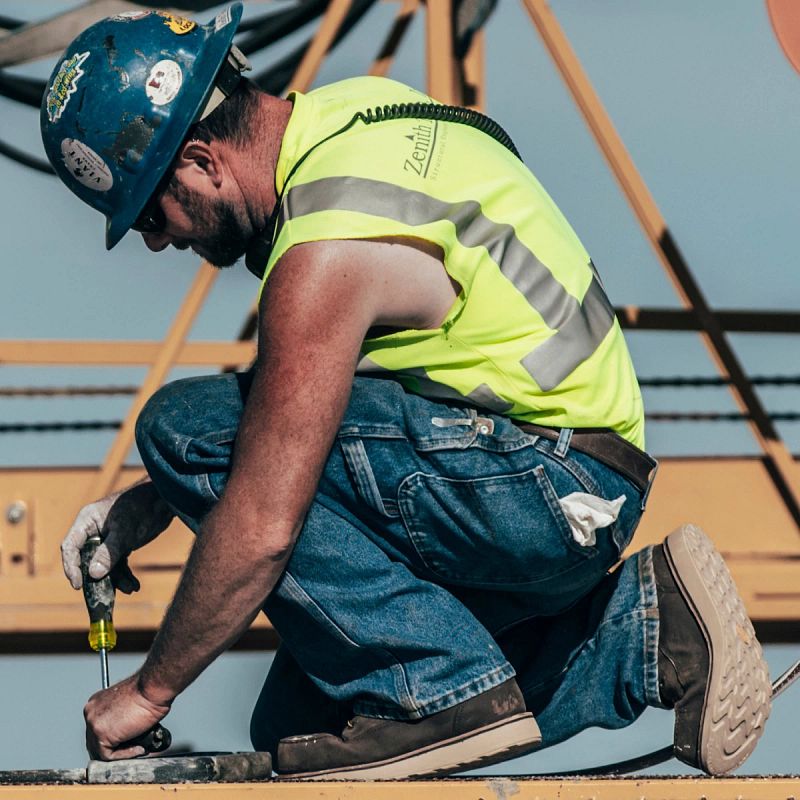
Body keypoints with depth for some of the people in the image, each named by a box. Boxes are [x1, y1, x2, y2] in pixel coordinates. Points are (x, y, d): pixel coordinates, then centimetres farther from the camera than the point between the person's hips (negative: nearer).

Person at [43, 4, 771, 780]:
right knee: (297, 729, 15)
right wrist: (155, 501, 12)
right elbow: (294, 387, 19)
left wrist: (147, 692, -10)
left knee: (184, 427, -16)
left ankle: (440, 689, -12)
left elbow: (261, 531, -23)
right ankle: (642, 633, 12)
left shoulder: (326, 254, -24)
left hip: (544, 492, -10)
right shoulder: (347, 110, 5)